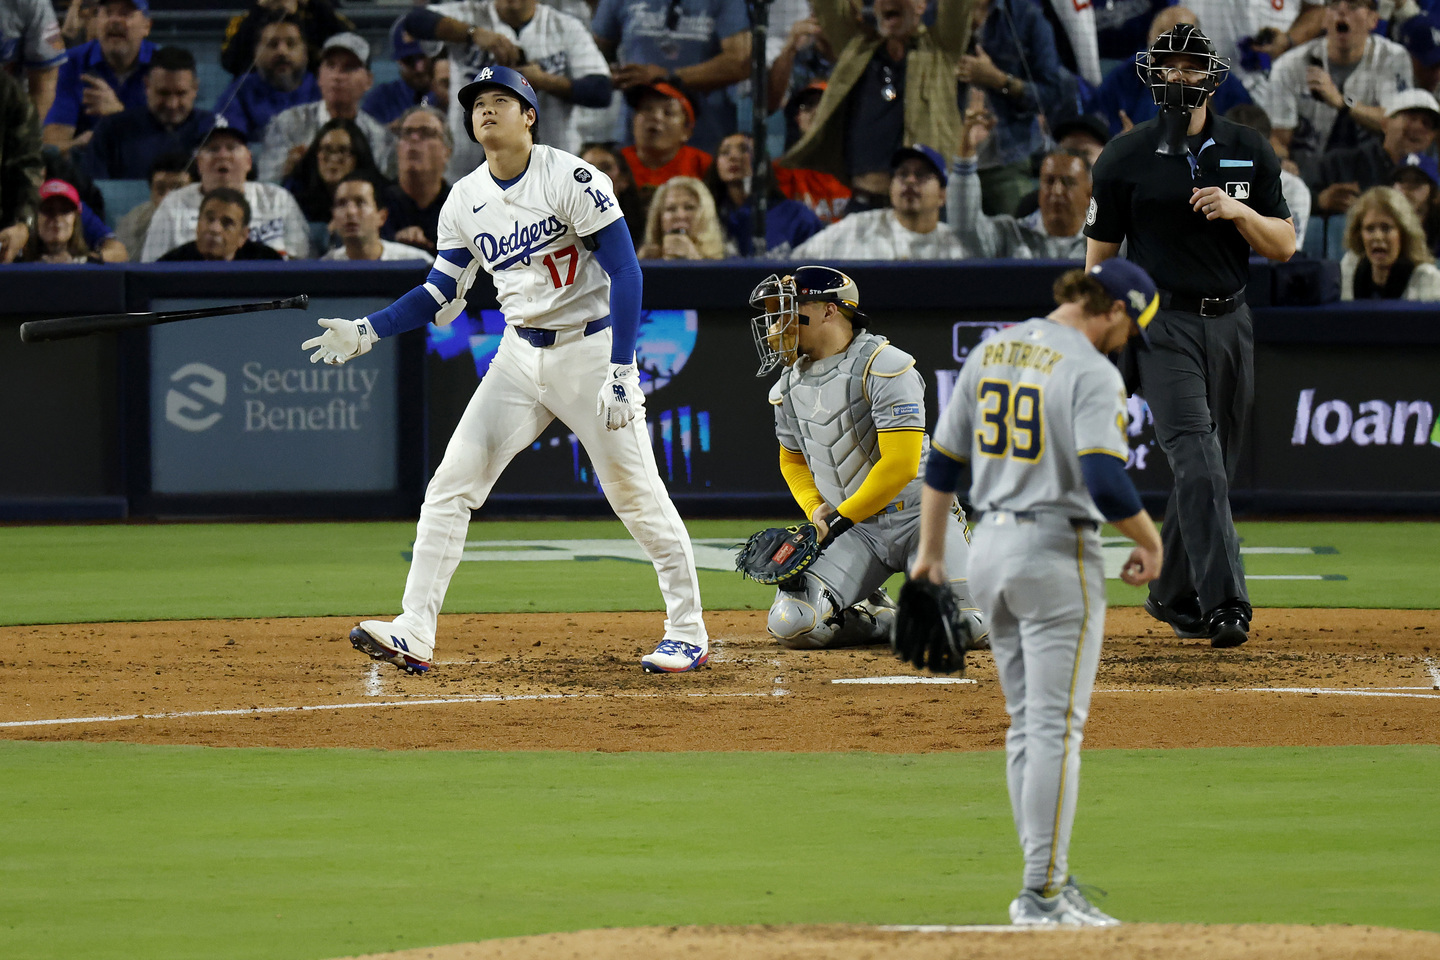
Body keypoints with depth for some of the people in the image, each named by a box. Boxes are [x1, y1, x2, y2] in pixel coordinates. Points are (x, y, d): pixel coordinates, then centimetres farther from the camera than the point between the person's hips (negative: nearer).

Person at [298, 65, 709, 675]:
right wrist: (366, 332, -4)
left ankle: (688, 634, 9)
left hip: (590, 348, -6)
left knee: (636, 493, -3)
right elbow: (441, 296, 11)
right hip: (520, 357, 6)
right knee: (451, 486, -5)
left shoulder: (571, 180, -14)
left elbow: (625, 272, -17)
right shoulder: (466, 201, 4)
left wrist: (620, 372, -24)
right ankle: (415, 635, -8)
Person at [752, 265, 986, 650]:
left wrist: (841, 517, -18)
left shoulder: (883, 366, -16)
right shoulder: (790, 384, 7)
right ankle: (876, 616, 10)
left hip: (919, 514, -5)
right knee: (790, 625, -18)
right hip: (855, 532, 5)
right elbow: (793, 458, 23)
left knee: (964, 629, -20)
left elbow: (900, 465, -22)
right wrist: (815, 508, 3)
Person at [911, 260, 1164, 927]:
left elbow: (943, 461, 13)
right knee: (1056, 726, -4)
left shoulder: (990, 352, 9)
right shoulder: (1090, 371, -14)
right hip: (1057, 553, -8)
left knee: (1028, 722, 14)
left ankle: (1045, 885, 16)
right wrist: (1151, 543, -8)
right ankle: (1043, 894, -5)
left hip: (990, 547, 8)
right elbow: (1105, 481, -24)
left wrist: (930, 550, 21)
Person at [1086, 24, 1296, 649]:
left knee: (1214, 468, 10)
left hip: (1230, 323, 4)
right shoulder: (1125, 158, 0)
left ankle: (1174, 596, 27)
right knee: (1198, 459, -18)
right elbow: (1100, 256, 3)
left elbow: (1284, 246, 7)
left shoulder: (1251, 154, 7)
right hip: (1164, 325, -4)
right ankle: (1224, 605, -27)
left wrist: (1238, 211, -13)